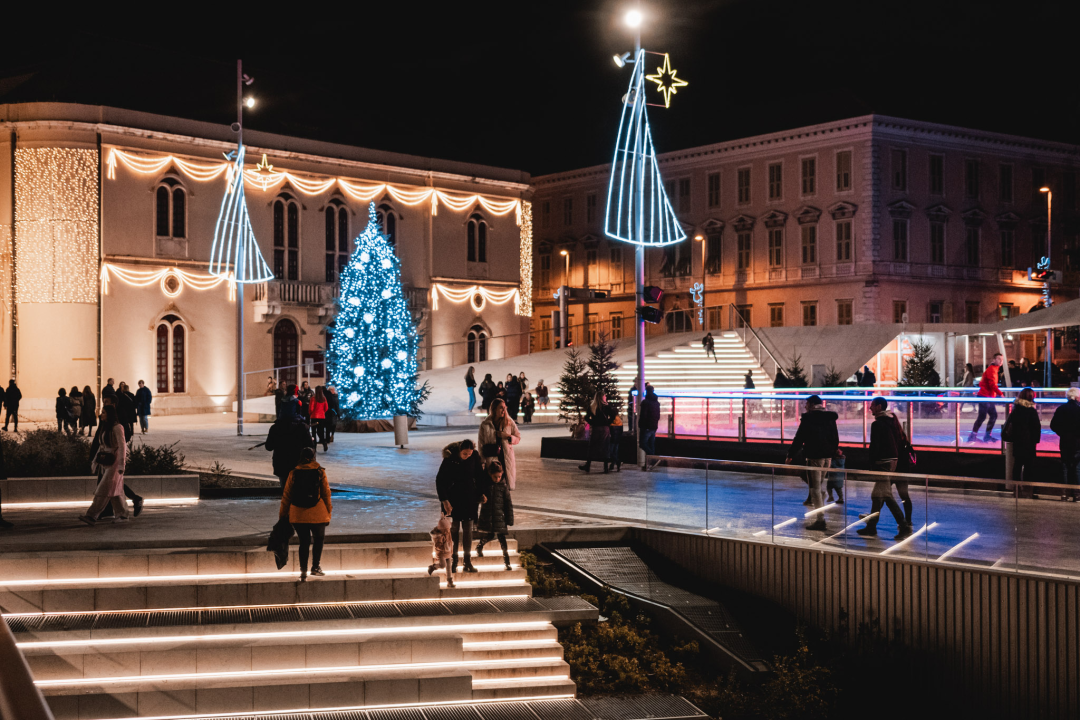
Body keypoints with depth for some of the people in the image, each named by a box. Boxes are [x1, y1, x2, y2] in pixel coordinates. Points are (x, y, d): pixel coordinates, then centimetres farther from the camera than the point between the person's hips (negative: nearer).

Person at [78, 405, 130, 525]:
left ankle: (92, 515, -14)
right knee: (114, 490, 9)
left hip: (114, 462, -9)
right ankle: (122, 515, 14)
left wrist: (121, 465, -19)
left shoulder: (117, 427, -12)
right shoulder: (105, 427, 14)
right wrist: (96, 460, 15)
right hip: (106, 462, 9)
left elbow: (122, 446, -16)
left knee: (104, 489, -10)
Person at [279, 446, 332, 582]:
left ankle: (303, 572, 4)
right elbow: (326, 493, 3)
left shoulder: (293, 473, 4)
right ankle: (315, 567, 13)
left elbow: (286, 495, 6)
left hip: (298, 514, 2)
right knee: (318, 539, 16)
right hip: (317, 513, -2)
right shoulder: (320, 472, 0)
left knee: (304, 542, 9)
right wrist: (328, 512, 12)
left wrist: (283, 513, 15)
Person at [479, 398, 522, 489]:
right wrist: (482, 461, 1)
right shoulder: (485, 425, 2)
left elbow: (518, 438, 11)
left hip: (506, 459, 1)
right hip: (491, 459, -1)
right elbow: (481, 444, 5)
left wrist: (508, 436, -10)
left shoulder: (509, 422, 6)